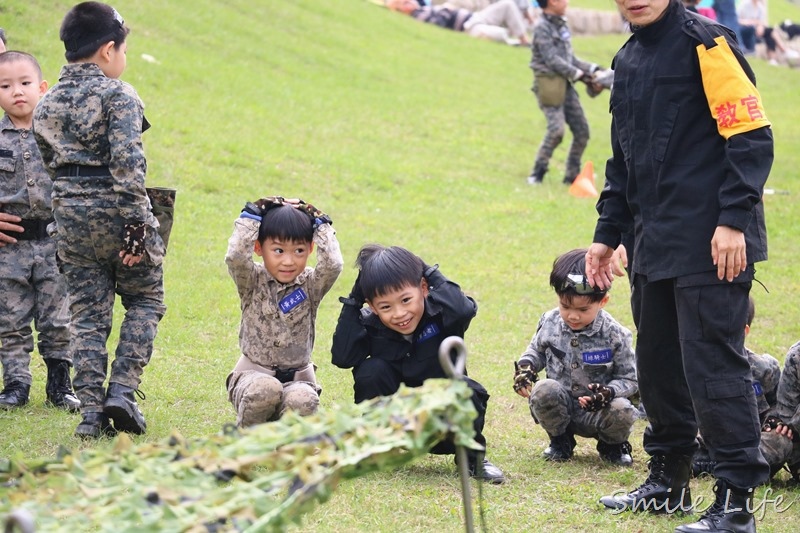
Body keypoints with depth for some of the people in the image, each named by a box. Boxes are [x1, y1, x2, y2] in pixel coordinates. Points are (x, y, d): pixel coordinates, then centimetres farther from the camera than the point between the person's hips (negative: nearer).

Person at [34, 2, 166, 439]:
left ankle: (92, 411, 1)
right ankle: (122, 390, -3)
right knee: (145, 301, 11)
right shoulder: (118, 96, -10)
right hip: (114, 211, -5)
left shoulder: (46, 106, 10)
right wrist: (136, 227, -18)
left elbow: (51, 165, 14)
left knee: (87, 315, 8)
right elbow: (127, 164, -18)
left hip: (70, 217, 5)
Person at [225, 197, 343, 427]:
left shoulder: (311, 285, 1)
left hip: (297, 379, 1)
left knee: (303, 401, -33)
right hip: (253, 374, -1)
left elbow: (333, 264, -20)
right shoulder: (253, 282, -2)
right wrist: (252, 215, -14)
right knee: (265, 390, -36)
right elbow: (235, 257, -23)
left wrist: (320, 224, -9)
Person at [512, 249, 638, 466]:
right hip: (560, 407, 2)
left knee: (622, 412, -34)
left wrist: (609, 392, -28)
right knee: (543, 391, -31)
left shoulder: (616, 335, -14)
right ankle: (560, 441, 0)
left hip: (597, 413, -2)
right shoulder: (550, 323, -5)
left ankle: (612, 445, 5)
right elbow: (537, 350, 16)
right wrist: (525, 366, -6)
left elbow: (628, 379, -6)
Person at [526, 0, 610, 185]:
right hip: (548, 84, -8)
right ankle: (537, 173, -3)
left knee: (581, 130, 4)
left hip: (565, 84, 8)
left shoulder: (562, 24, 15)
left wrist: (592, 68, 7)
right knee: (556, 129, -17)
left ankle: (572, 175, 14)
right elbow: (552, 59, -16)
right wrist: (579, 75, -14)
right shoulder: (541, 27, -10)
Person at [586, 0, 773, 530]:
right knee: (658, 364, 14)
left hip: (712, 247, -8)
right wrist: (607, 233, 21)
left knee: (713, 364, -10)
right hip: (655, 244, 8)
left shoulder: (706, 43, -8)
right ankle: (668, 482, 27)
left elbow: (751, 135, -13)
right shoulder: (628, 60, 17)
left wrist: (734, 219, -19)